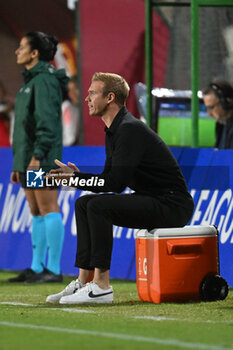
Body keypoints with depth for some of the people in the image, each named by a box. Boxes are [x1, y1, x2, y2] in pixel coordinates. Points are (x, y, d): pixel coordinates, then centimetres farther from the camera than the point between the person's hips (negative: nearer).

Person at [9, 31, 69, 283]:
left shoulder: (45, 80, -11)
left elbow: (47, 120, -19)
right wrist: (18, 164, 21)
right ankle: (36, 268, 13)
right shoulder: (30, 81, 19)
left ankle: (53, 270, -9)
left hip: (42, 158, -10)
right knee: (36, 213, 10)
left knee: (48, 210, -8)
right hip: (27, 159, 10)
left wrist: (38, 155, -24)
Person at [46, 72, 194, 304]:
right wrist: (78, 177, -1)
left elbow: (116, 182, -25)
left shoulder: (130, 130, -19)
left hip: (171, 205, -11)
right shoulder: (114, 130, 13)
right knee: (84, 203, 9)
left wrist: (75, 178, -15)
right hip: (151, 200, 11)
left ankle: (101, 286, -23)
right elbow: (111, 179, 16)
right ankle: (83, 282, 4)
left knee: (99, 205, -24)